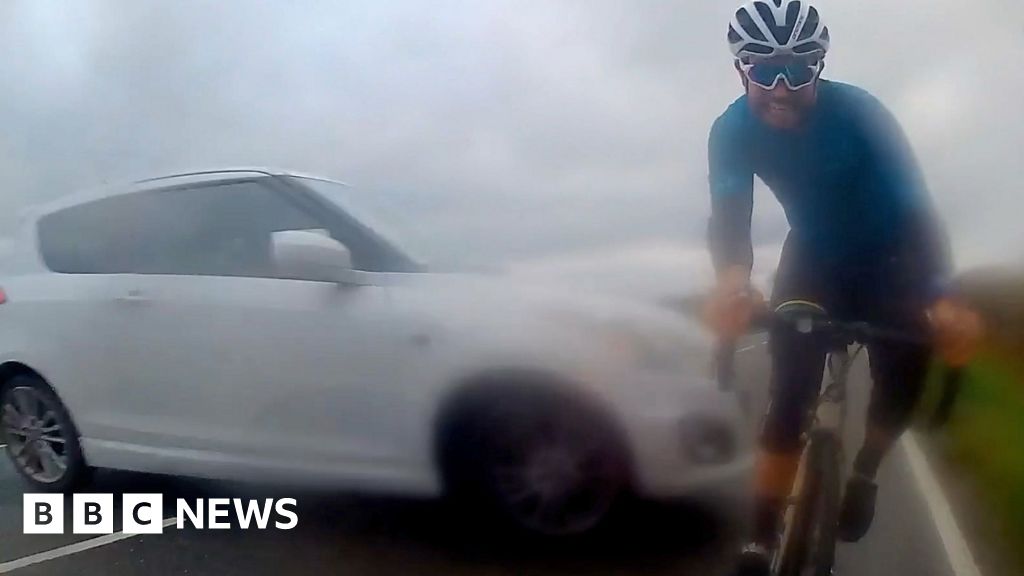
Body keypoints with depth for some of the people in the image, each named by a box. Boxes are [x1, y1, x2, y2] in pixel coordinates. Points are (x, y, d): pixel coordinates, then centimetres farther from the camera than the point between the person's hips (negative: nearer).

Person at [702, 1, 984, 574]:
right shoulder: (733, 130, -22)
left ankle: (864, 473, 20)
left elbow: (916, 205, -37)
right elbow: (730, 213, -34)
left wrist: (943, 297, -55)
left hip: (886, 258, 0)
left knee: (905, 377, -13)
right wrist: (733, 282, -57)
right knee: (788, 402, -9)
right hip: (813, 258, 1)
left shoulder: (860, 112, -29)